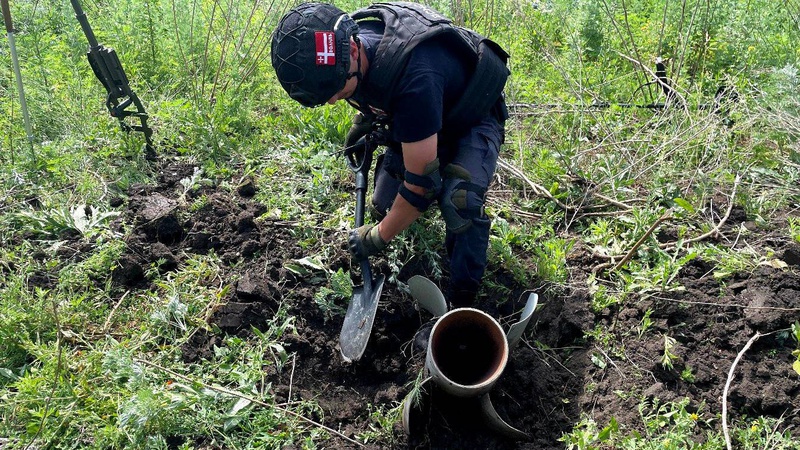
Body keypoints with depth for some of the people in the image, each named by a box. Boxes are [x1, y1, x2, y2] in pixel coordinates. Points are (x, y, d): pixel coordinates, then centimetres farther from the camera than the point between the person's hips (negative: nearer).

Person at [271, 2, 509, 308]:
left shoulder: (413, 76, -43)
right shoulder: (344, 46, -21)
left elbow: (421, 180, -34)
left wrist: (378, 237, -22)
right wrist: (365, 117, 4)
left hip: (473, 119, -7)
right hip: (417, 119, 7)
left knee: (460, 203, -31)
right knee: (385, 205, -4)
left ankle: (462, 301, -14)